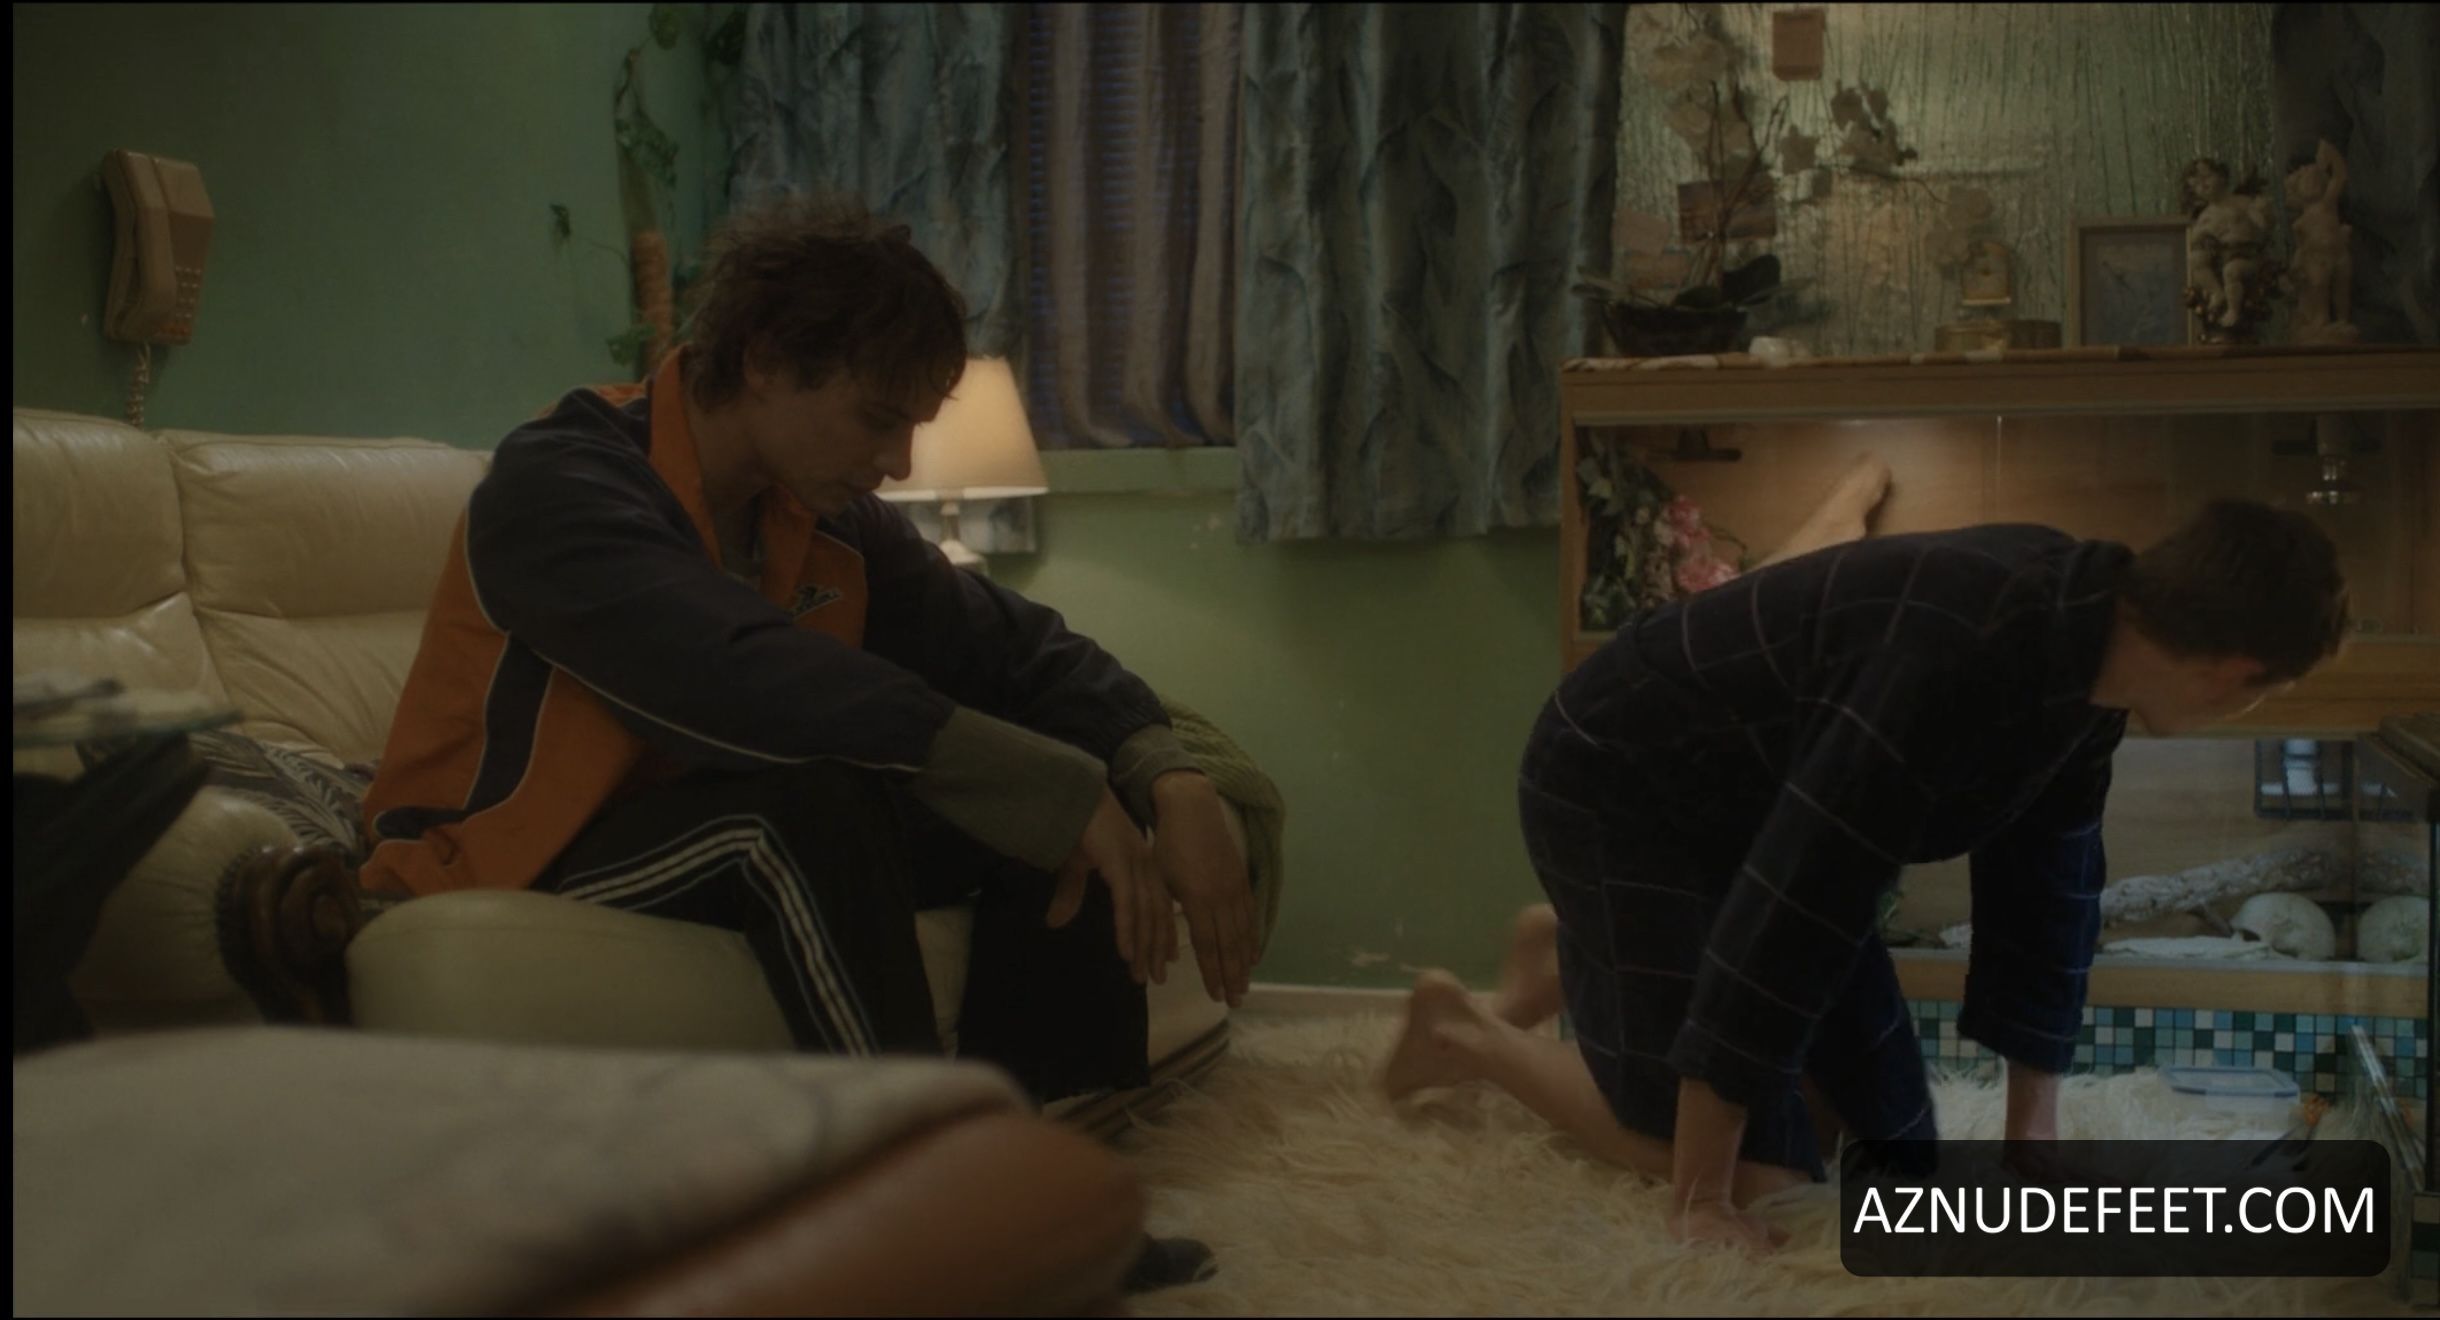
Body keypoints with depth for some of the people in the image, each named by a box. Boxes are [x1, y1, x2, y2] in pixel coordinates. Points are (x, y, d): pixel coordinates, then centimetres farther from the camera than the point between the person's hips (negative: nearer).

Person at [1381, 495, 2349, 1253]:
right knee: (1757, 1167, -13)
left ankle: (1574, 962, 25)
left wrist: (2033, 1134, 8)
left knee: (1882, 1131, 12)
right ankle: (1472, 1038, 6)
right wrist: (1702, 1203, -32)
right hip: (1621, 786, -9)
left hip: (1755, 789, 9)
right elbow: (1794, 900, -36)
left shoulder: (2085, 647, -7)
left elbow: (2044, 891, 5)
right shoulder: (1962, 659, -37)